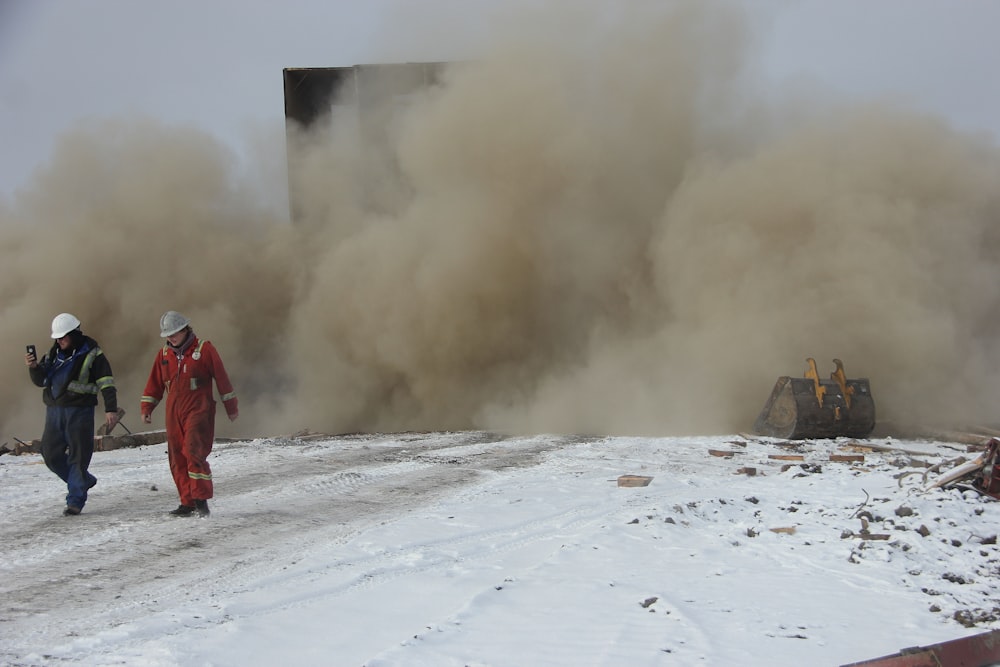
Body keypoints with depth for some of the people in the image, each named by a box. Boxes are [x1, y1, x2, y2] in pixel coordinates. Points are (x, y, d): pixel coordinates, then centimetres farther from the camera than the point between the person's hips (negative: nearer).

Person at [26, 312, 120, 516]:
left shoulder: (91, 354, -5)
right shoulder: (55, 353, 13)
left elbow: (106, 383, -9)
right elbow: (41, 380, 16)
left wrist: (111, 409, -17)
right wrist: (34, 367, -5)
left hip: (79, 410, -6)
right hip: (54, 409, 6)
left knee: (78, 456, -5)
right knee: (51, 454, 7)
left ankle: (76, 500, 1)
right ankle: (83, 481, 26)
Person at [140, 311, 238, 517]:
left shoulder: (204, 349, -3)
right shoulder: (164, 355, 12)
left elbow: (222, 379, 1)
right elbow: (155, 384, 20)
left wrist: (231, 407, 4)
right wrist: (147, 408, 11)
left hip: (198, 411, -5)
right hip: (173, 414, 5)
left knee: (194, 453, -18)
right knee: (177, 459, 3)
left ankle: (201, 499, -12)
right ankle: (188, 502, 9)